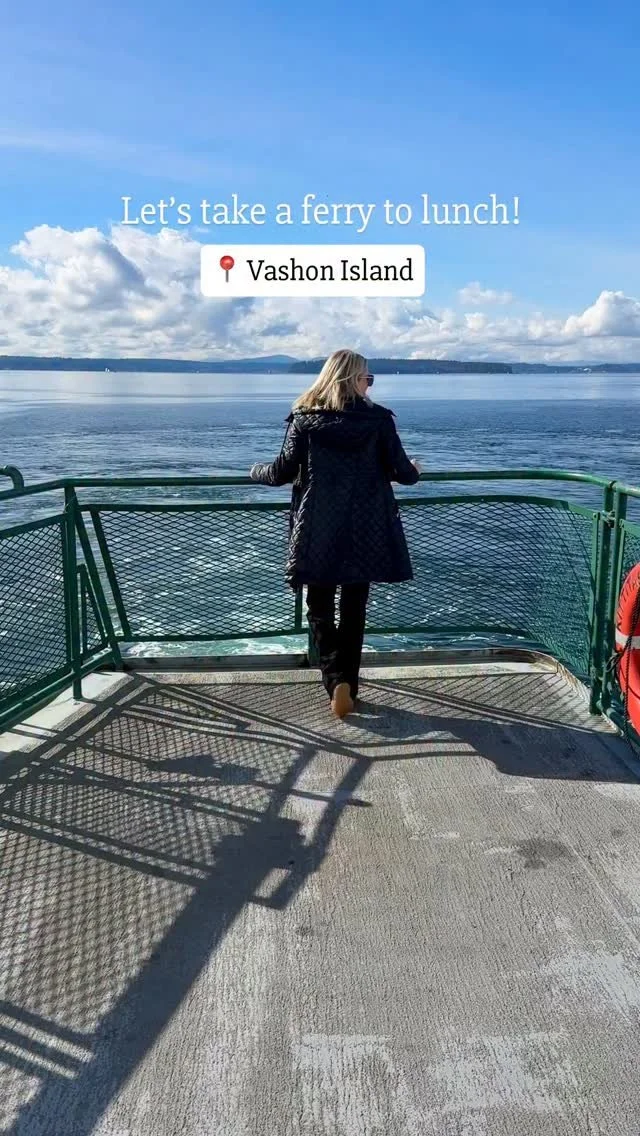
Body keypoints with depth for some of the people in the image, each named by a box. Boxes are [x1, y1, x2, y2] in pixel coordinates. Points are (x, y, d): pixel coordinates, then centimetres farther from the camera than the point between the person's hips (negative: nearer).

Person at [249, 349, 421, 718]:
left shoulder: (305, 419, -1)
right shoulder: (378, 418, -2)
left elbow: (282, 473, -1)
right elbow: (402, 472, 0)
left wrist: (256, 471, 21)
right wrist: (415, 471, 24)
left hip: (318, 533, 0)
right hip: (364, 531, 1)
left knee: (320, 609, 11)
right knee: (354, 609, 13)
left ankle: (337, 680, -5)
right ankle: (348, 687, 17)